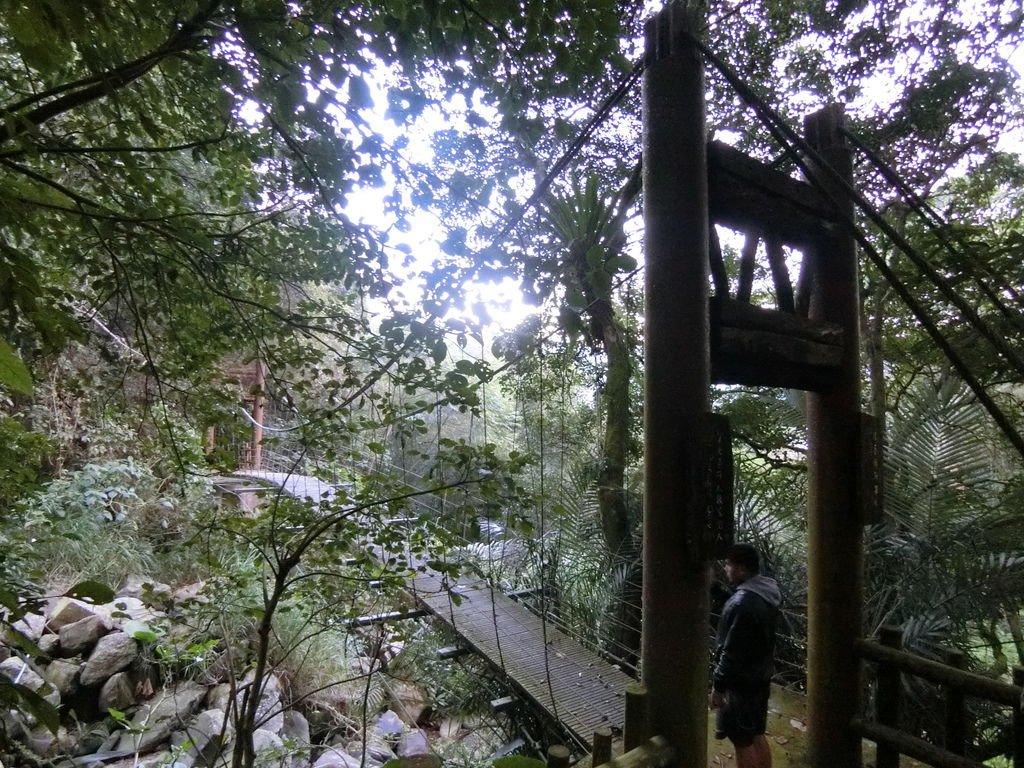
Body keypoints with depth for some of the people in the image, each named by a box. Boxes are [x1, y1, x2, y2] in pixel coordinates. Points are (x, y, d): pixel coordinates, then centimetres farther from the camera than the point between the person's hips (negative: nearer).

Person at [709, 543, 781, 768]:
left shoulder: (742, 603, -28)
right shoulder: (768, 593, 2)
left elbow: (731, 651, -25)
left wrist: (718, 686, -16)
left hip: (741, 681, -9)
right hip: (760, 676, 9)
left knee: (742, 741, 5)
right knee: (757, 735, 20)